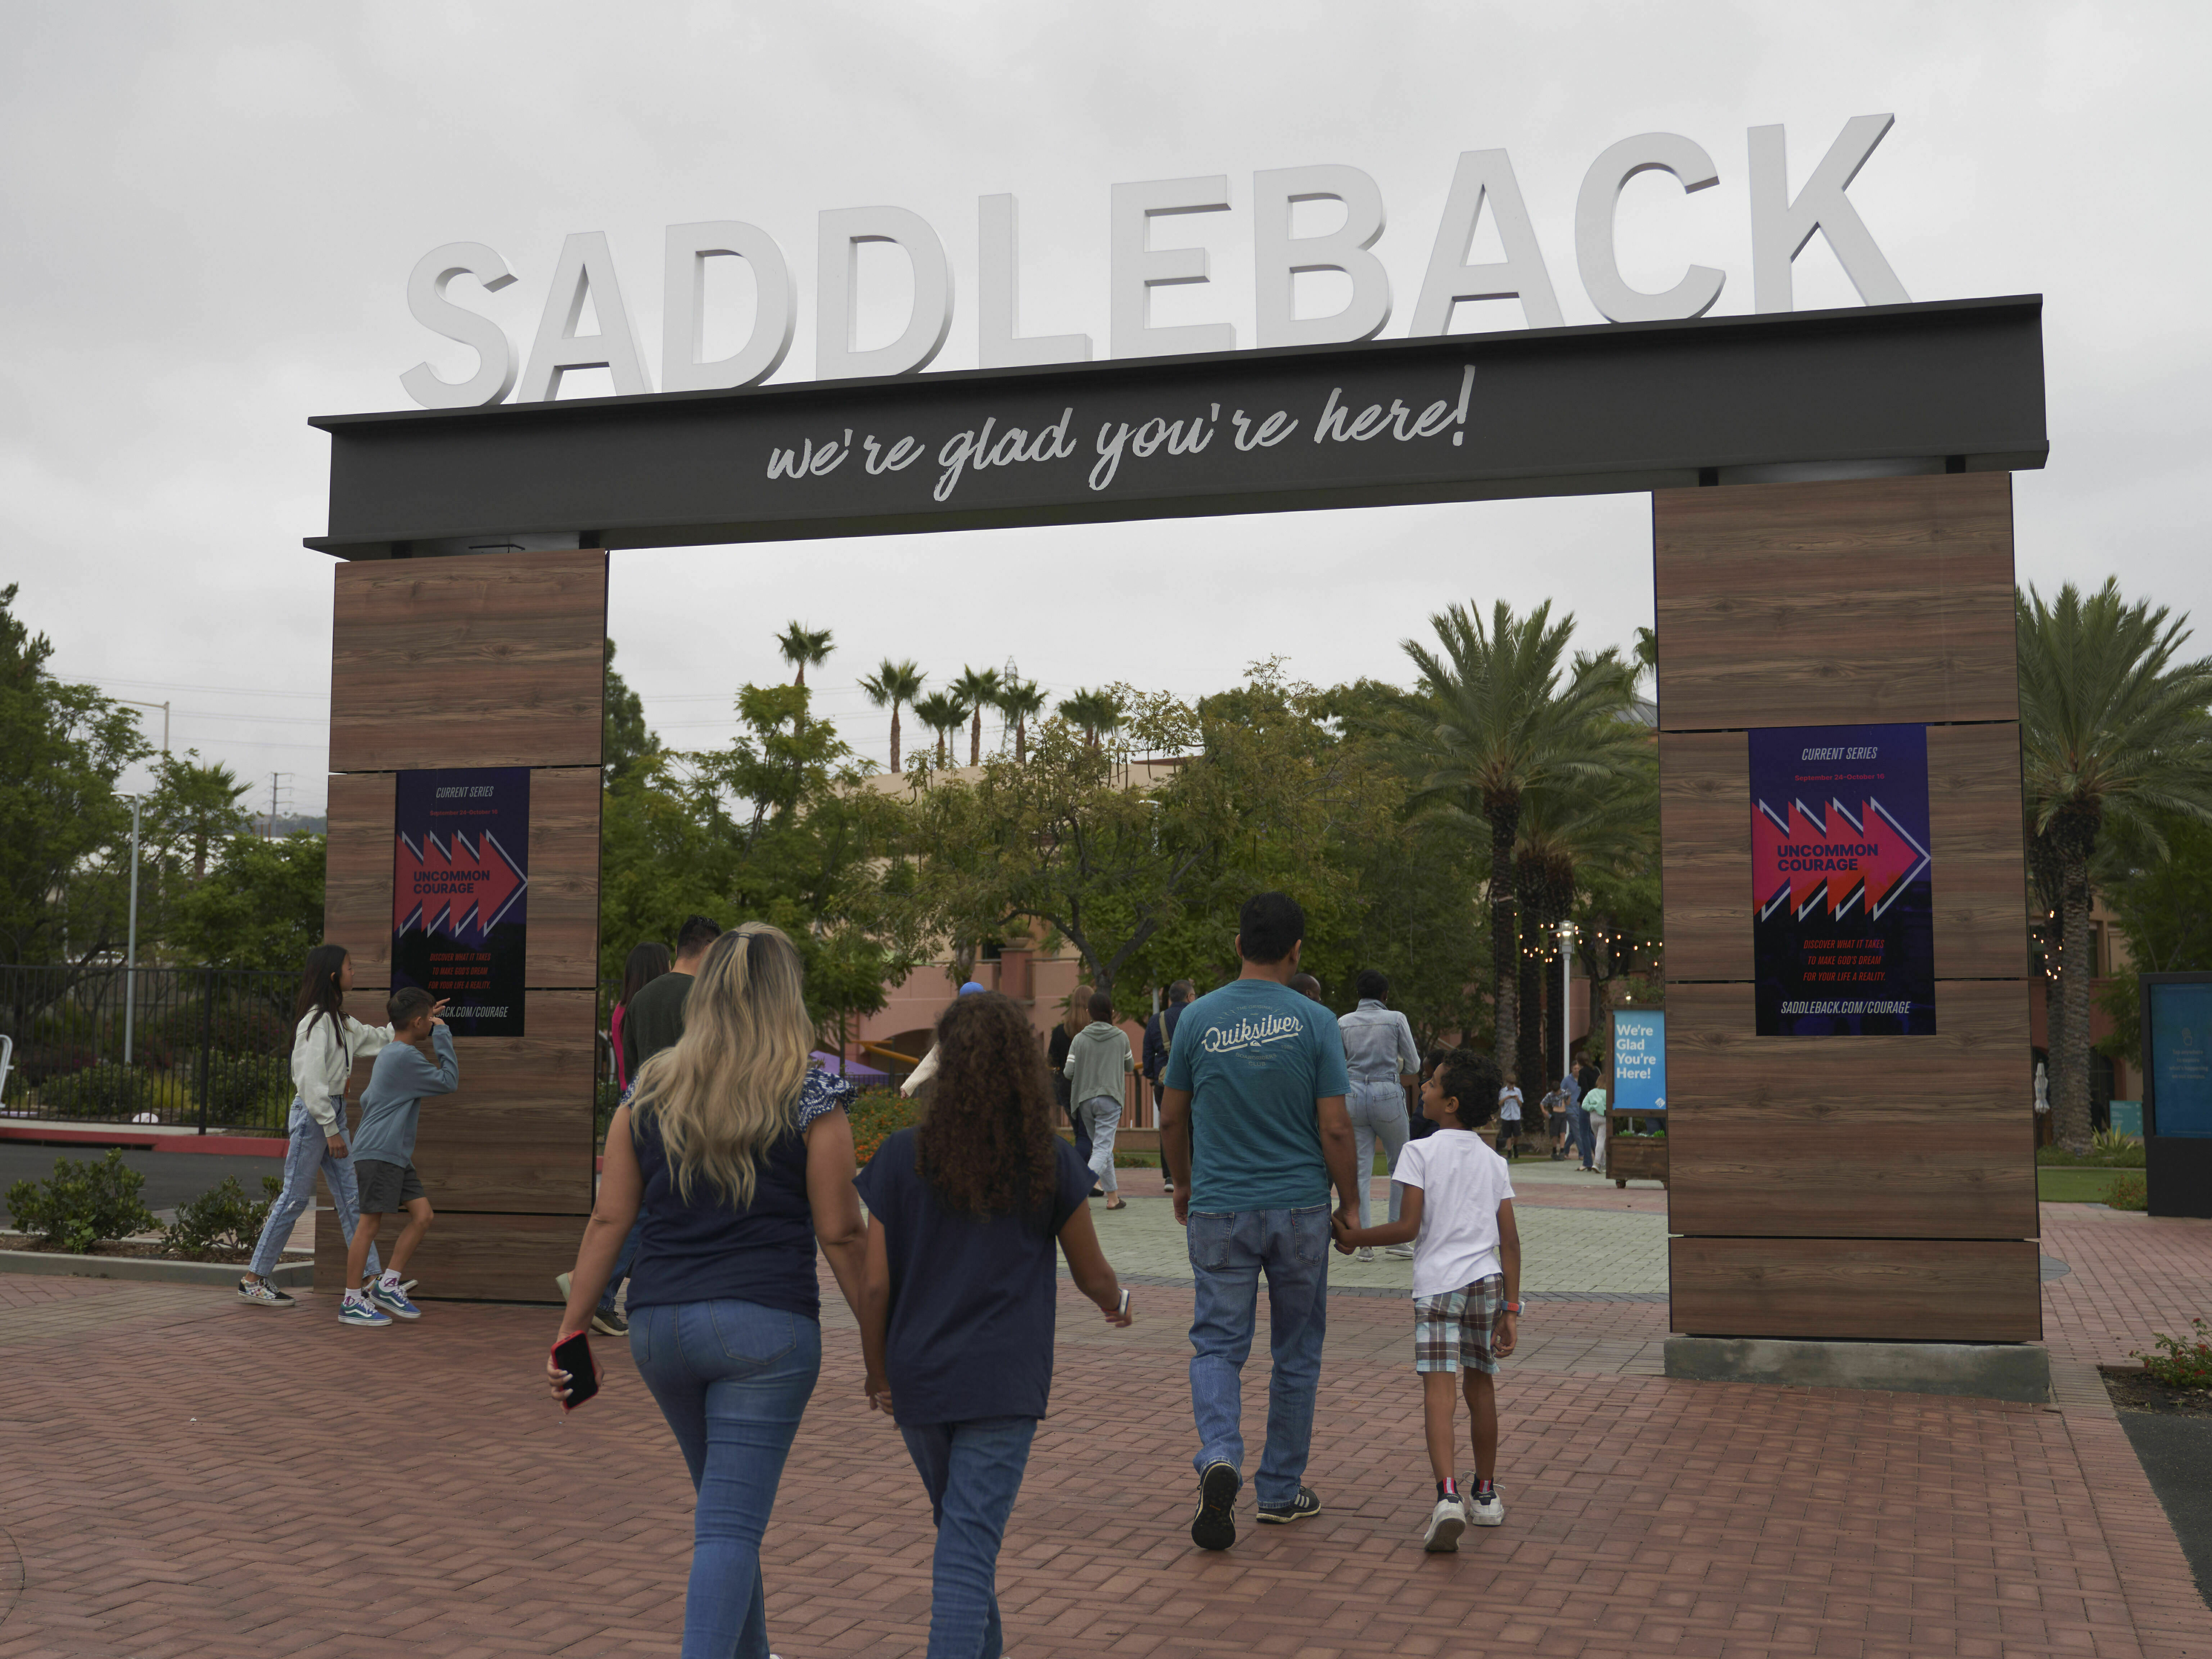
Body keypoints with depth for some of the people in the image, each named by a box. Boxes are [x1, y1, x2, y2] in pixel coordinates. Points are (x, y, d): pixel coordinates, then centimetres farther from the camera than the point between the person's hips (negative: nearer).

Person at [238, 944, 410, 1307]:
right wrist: (331, 1130, -19)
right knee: (295, 1197, -3)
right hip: (312, 1114, -9)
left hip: (332, 1111, 9)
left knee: (351, 1198, 7)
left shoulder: (339, 1020, 12)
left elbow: (373, 1039, 29)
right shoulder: (316, 1021, -16)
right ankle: (253, 1280, 6)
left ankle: (372, 1280, 8)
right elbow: (312, 1080, -20)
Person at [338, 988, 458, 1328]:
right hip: (378, 1153, -10)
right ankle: (351, 1303, 0)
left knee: (422, 1215, 5)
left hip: (396, 1154, 10)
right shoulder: (406, 1057, -15)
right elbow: (450, 1082, -14)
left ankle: (387, 1286, 11)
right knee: (371, 1223, -6)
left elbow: (366, 1099, 24)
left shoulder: (390, 1053, 17)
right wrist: (443, 1036, -11)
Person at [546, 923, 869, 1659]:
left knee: (726, 1506, 23)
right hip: (765, 1325, -5)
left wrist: (570, 1331, 9)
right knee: (732, 1524, -2)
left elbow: (609, 1220, 4)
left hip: (658, 1323, 5)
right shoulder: (811, 1094, -4)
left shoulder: (649, 1090, 6)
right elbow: (840, 1233, -5)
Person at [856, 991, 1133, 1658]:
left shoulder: (903, 1157, -5)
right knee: (970, 1548, -3)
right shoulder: (1052, 1163, -4)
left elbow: (876, 1286, -5)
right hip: (1005, 1380, -2)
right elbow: (1092, 1275, 7)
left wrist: (877, 1374, 10)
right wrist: (1117, 1304, 30)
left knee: (959, 1530, 23)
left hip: (918, 1378, 2)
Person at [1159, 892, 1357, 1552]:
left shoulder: (1198, 1018, -2)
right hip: (1300, 1207, -1)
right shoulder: (1315, 1023, -7)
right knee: (1296, 1352, 13)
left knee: (1217, 1343, 6)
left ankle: (1219, 1457, -19)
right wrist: (1350, 1202, 5)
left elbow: (1172, 1118, 5)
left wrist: (1184, 1185, 20)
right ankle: (1281, 1490, 21)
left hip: (1219, 1209, 1)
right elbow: (1335, 1127, -8)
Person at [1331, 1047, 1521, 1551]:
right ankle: (1486, 1496, 28)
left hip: (1436, 1283, -5)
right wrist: (1511, 1310, 9)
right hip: (1487, 1283, 5)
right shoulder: (1495, 1163, 10)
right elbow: (1510, 1241, 6)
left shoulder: (1420, 1153, -4)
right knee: (1480, 1387, 17)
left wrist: (1353, 1237, 2)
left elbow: (1409, 1226, -11)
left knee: (1438, 1390, -10)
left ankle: (1448, 1496, -27)